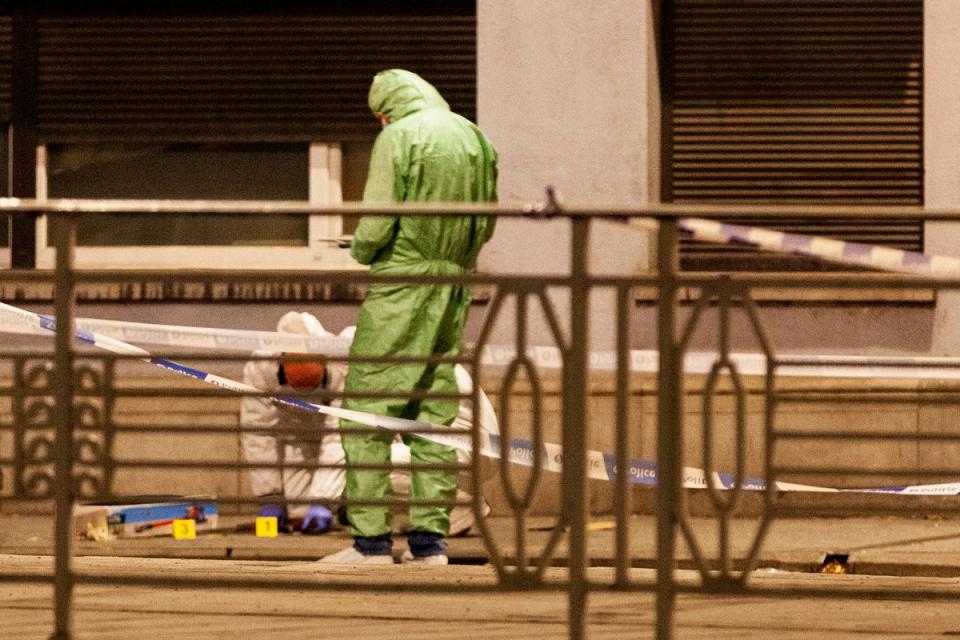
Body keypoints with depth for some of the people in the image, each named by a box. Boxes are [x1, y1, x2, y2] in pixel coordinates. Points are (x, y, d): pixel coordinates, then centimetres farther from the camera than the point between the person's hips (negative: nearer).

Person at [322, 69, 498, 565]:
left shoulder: (398, 138, -10)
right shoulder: (476, 139, 10)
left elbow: (376, 225, -14)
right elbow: (485, 225, 13)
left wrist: (361, 250, 6)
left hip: (401, 284, -7)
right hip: (453, 291, 7)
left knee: (367, 408, -2)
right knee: (436, 411, 9)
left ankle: (371, 537, -6)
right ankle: (429, 537, 7)